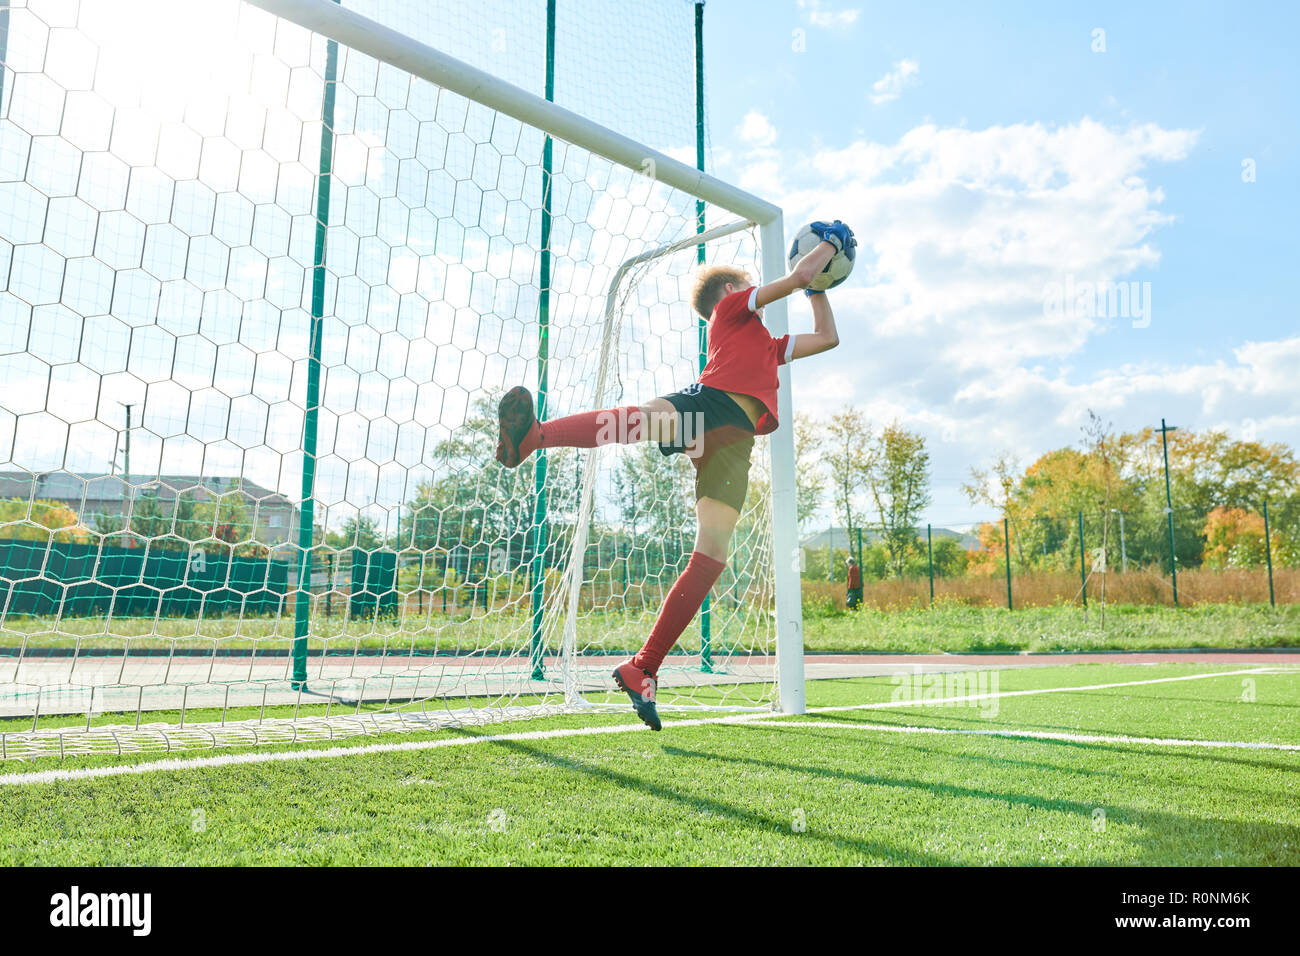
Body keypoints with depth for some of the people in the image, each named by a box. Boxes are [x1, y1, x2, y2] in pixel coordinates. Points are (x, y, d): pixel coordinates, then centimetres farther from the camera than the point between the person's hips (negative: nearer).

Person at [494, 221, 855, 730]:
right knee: (644, 417, -42)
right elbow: (798, 276, 19)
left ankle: (641, 670, -12)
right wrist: (830, 243, 35)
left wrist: (819, 287, 49)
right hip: (706, 402, -6)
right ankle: (529, 435, -64)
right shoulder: (732, 308, 25)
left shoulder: (767, 344, 43)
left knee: (710, 558, -12)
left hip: (732, 443, 6)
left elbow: (827, 338, 50)